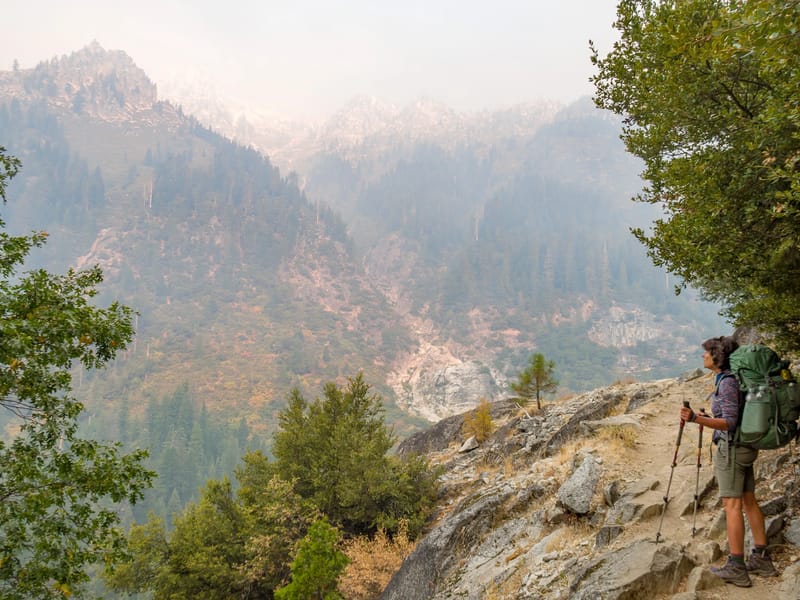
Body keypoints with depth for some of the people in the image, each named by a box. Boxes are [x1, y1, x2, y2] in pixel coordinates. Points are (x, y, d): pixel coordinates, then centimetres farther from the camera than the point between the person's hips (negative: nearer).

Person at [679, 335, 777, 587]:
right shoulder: (731, 379, 10)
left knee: (732, 504, -6)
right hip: (745, 446, 10)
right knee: (749, 501, 13)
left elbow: (730, 422, -23)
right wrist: (707, 418, 24)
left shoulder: (727, 382, -18)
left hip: (731, 448, -10)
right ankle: (761, 559, 21)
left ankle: (736, 567, -2)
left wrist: (696, 419, -34)